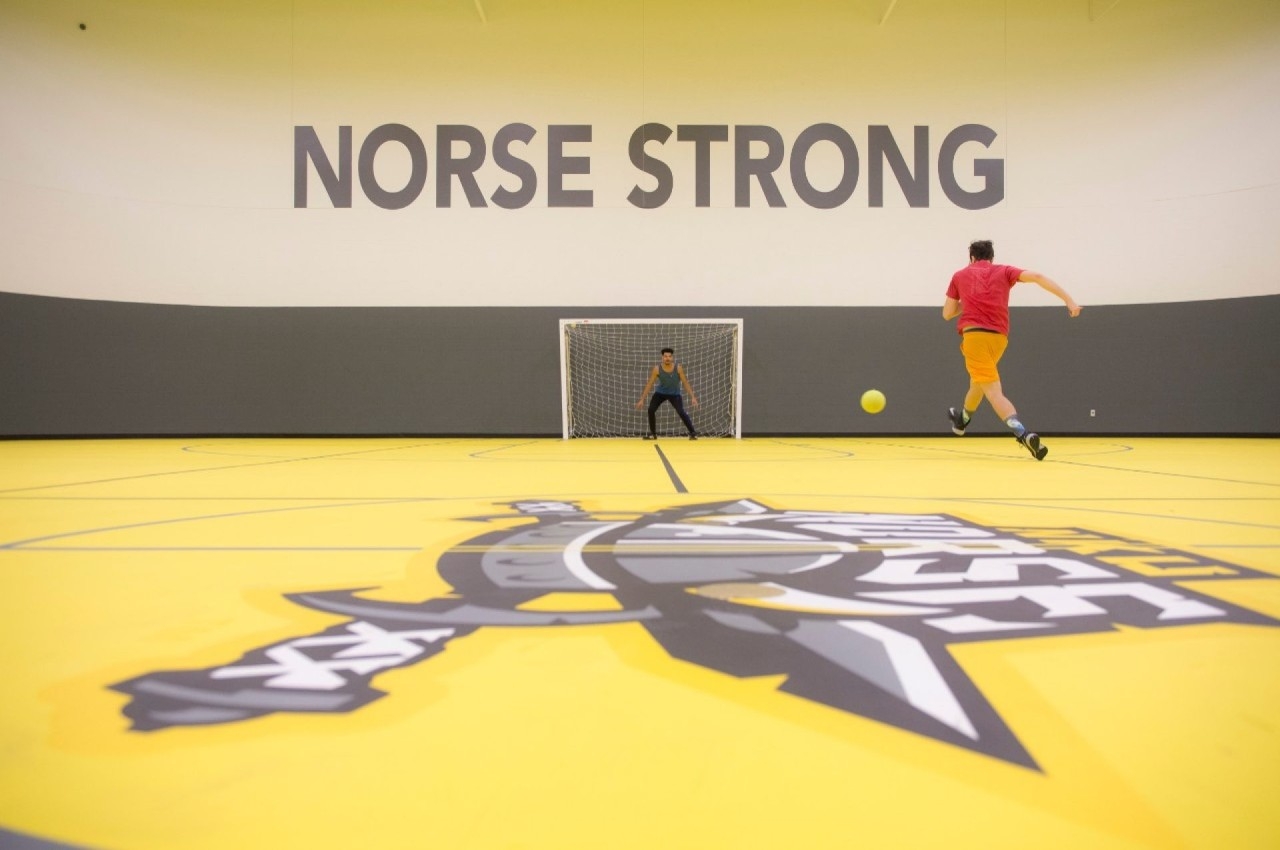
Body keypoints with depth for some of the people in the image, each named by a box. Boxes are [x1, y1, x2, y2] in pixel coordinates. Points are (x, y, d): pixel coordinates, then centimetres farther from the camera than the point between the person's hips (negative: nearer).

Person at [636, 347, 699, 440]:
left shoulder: (678, 368, -21)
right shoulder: (657, 369, -21)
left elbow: (685, 383, -13)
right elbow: (649, 384, -15)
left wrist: (692, 397, -17)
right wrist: (642, 399, -16)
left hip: (674, 394, -1)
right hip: (661, 392, 1)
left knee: (681, 412, -20)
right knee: (651, 410, -14)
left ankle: (693, 433, -9)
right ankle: (653, 434, 4)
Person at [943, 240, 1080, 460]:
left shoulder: (959, 275, 16)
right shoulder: (1003, 271, 16)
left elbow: (947, 314, 17)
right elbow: (1037, 277, 1)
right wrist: (1068, 300, -1)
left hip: (974, 333, -3)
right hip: (999, 337, 3)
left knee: (994, 392, -11)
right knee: (978, 380, 29)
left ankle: (1023, 433, -34)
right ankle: (962, 420, 53)